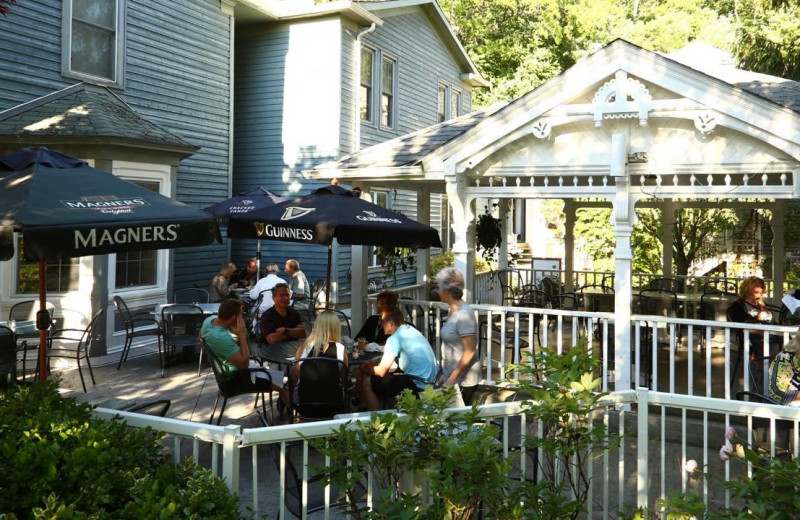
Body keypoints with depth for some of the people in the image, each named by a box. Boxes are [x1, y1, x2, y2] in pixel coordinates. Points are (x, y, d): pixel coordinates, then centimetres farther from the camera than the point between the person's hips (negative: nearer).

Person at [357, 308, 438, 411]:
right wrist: (374, 366, 16)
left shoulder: (395, 338, -14)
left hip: (418, 386, -9)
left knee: (366, 383, -3)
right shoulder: (411, 330, 12)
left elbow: (381, 371, -11)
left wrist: (365, 369, 7)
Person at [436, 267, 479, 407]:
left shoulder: (463, 314, -18)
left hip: (461, 380, -9)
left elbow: (470, 352, -21)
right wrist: (445, 375, 17)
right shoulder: (454, 312, 10)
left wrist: (452, 379, -19)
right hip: (452, 376, 9)